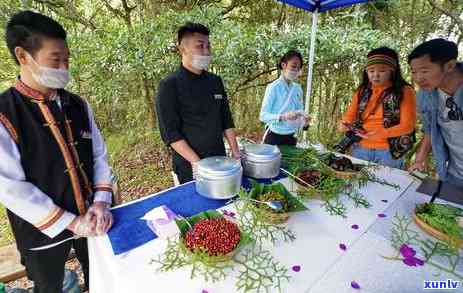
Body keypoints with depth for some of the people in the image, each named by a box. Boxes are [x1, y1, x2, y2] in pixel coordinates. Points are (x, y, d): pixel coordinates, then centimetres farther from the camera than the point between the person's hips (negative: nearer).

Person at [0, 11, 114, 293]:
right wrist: (71, 223, -18)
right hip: (43, 231, -3)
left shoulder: (78, 105, -1)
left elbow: (99, 156, 1)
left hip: (92, 221, 4)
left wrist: (101, 203, -11)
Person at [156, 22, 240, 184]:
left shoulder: (215, 81, 6)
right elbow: (170, 132, -16)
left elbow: (226, 120, 10)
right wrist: (196, 162, -21)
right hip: (190, 168, -5)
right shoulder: (169, 85, -12)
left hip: (220, 161, 6)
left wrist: (235, 151, 3)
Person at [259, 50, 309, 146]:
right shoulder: (273, 87, -12)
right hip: (274, 137, -5)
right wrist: (283, 117, -33)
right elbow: (263, 115, -17)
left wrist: (304, 122, -12)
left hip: (291, 138, 5)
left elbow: (300, 112, 9)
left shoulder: (298, 88, 3)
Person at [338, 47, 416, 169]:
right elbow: (350, 115, 9)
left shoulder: (404, 91, -4)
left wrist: (381, 133, -27)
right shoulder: (362, 91, 7)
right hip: (359, 149, 4)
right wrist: (344, 125, -14)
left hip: (389, 151, -3)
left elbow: (407, 126, -10)